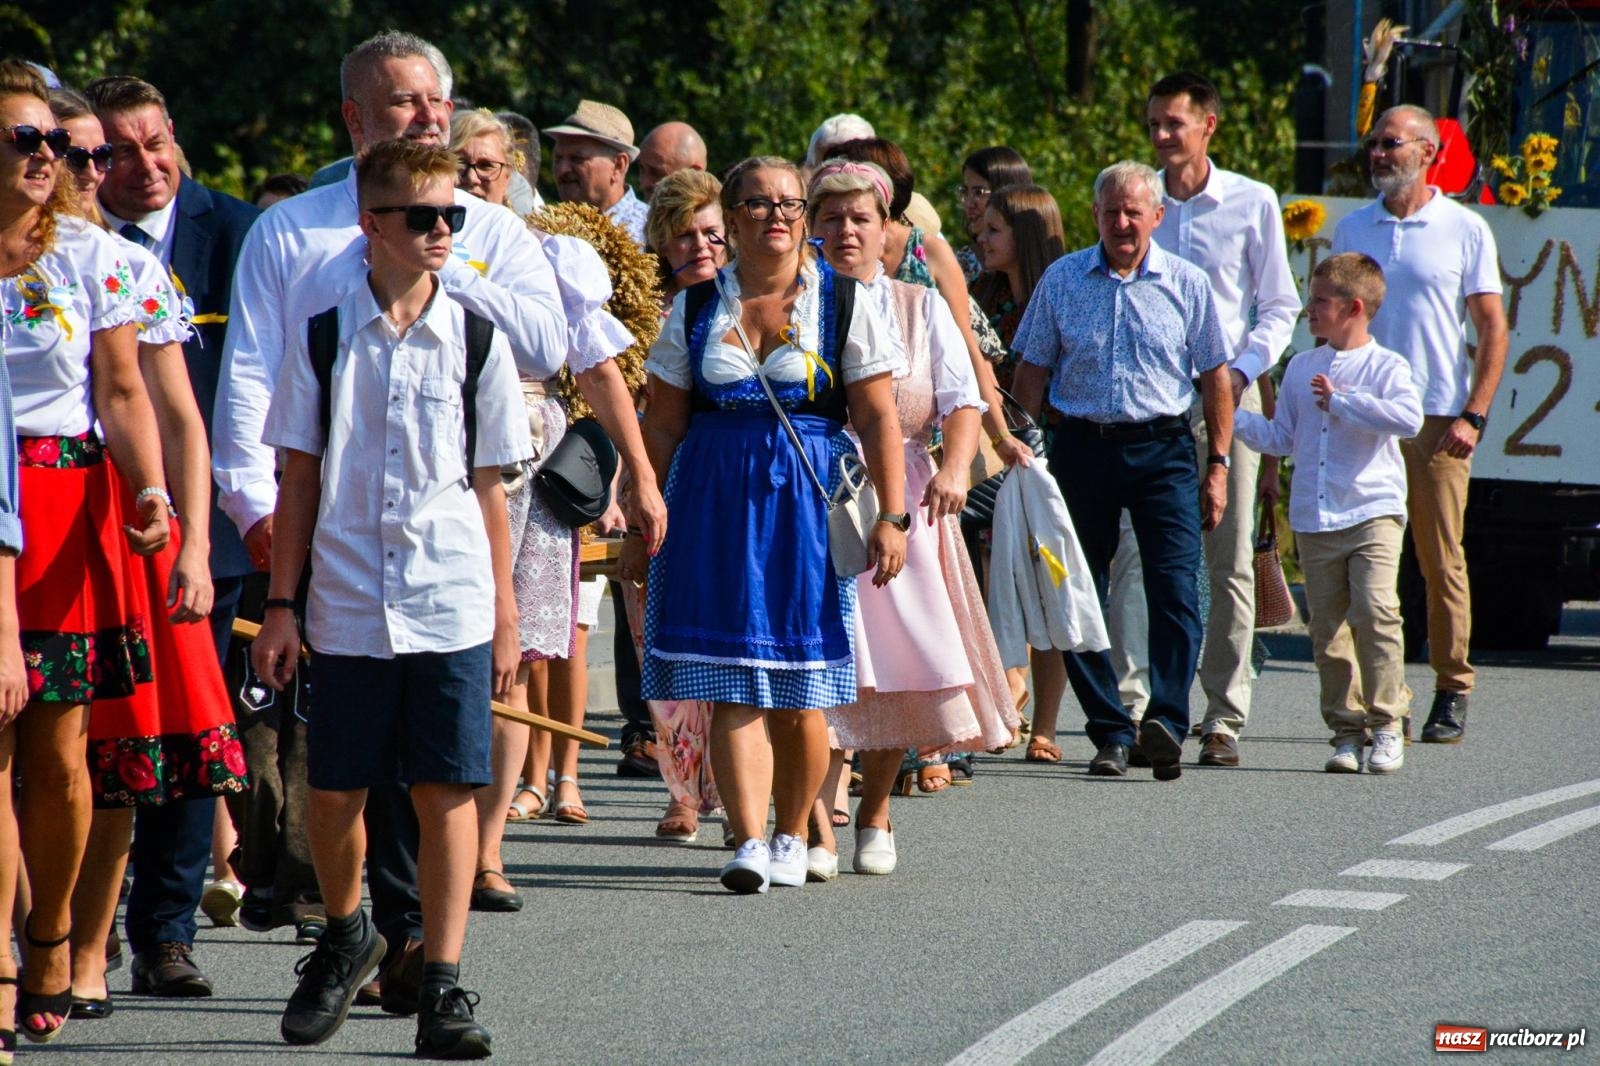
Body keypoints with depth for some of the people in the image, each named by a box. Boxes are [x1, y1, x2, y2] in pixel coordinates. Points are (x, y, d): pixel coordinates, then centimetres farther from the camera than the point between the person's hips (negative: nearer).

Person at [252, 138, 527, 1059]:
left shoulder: (478, 342, 4)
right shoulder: (324, 336, 2)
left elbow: (491, 490, 7)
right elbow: (300, 481, 6)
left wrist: (507, 617, 6)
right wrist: (283, 604, 3)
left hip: (453, 606, 0)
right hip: (348, 604, 0)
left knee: (447, 793, -3)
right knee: (335, 792, 5)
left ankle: (444, 986, 3)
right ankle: (346, 935, 32)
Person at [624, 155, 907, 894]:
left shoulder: (842, 302, 4)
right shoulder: (697, 307, 8)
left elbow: (879, 420, 1)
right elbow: (661, 425, 10)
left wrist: (892, 516, -6)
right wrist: (640, 524, 6)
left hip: (810, 501, -1)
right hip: (715, 504, 1)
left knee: (800, 694, 1)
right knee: (733, 688, -10)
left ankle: (792, 837, 18)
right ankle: (748, 841, -16)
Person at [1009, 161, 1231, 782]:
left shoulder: (1187, 284, 5)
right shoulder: (1061, 281, 6)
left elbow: (1215, 379, 9)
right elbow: (1032, 374, 9)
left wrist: (1218, 466, 5)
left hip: (1162, 451, -1)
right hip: (1082, 447, 1)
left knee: (1176, 591, -14)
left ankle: (1167, 722, -21)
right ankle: (1110, 732, 9)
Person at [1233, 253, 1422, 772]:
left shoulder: (1385, 367, -2)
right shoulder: (1301, 368, 15)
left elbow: (1409, 417, -21)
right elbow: (1282, 438, 19)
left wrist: (1340, 401, -16)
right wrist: (1233, 417, 7)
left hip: (1373, 513, -5)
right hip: (1313, 520, 5)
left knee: (1375, 611, -17)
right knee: (1327, 627, 4)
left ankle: (1387, 724, -10)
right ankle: (1346, 729, 11)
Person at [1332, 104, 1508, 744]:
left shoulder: (1465, 230, 2)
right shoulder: (1352, 230, 11)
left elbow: (1493, 331, 1)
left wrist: (1473, 417, -8)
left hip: (1437, 421, -3)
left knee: (1443, 563, -1)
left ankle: (1452, 694, 7)